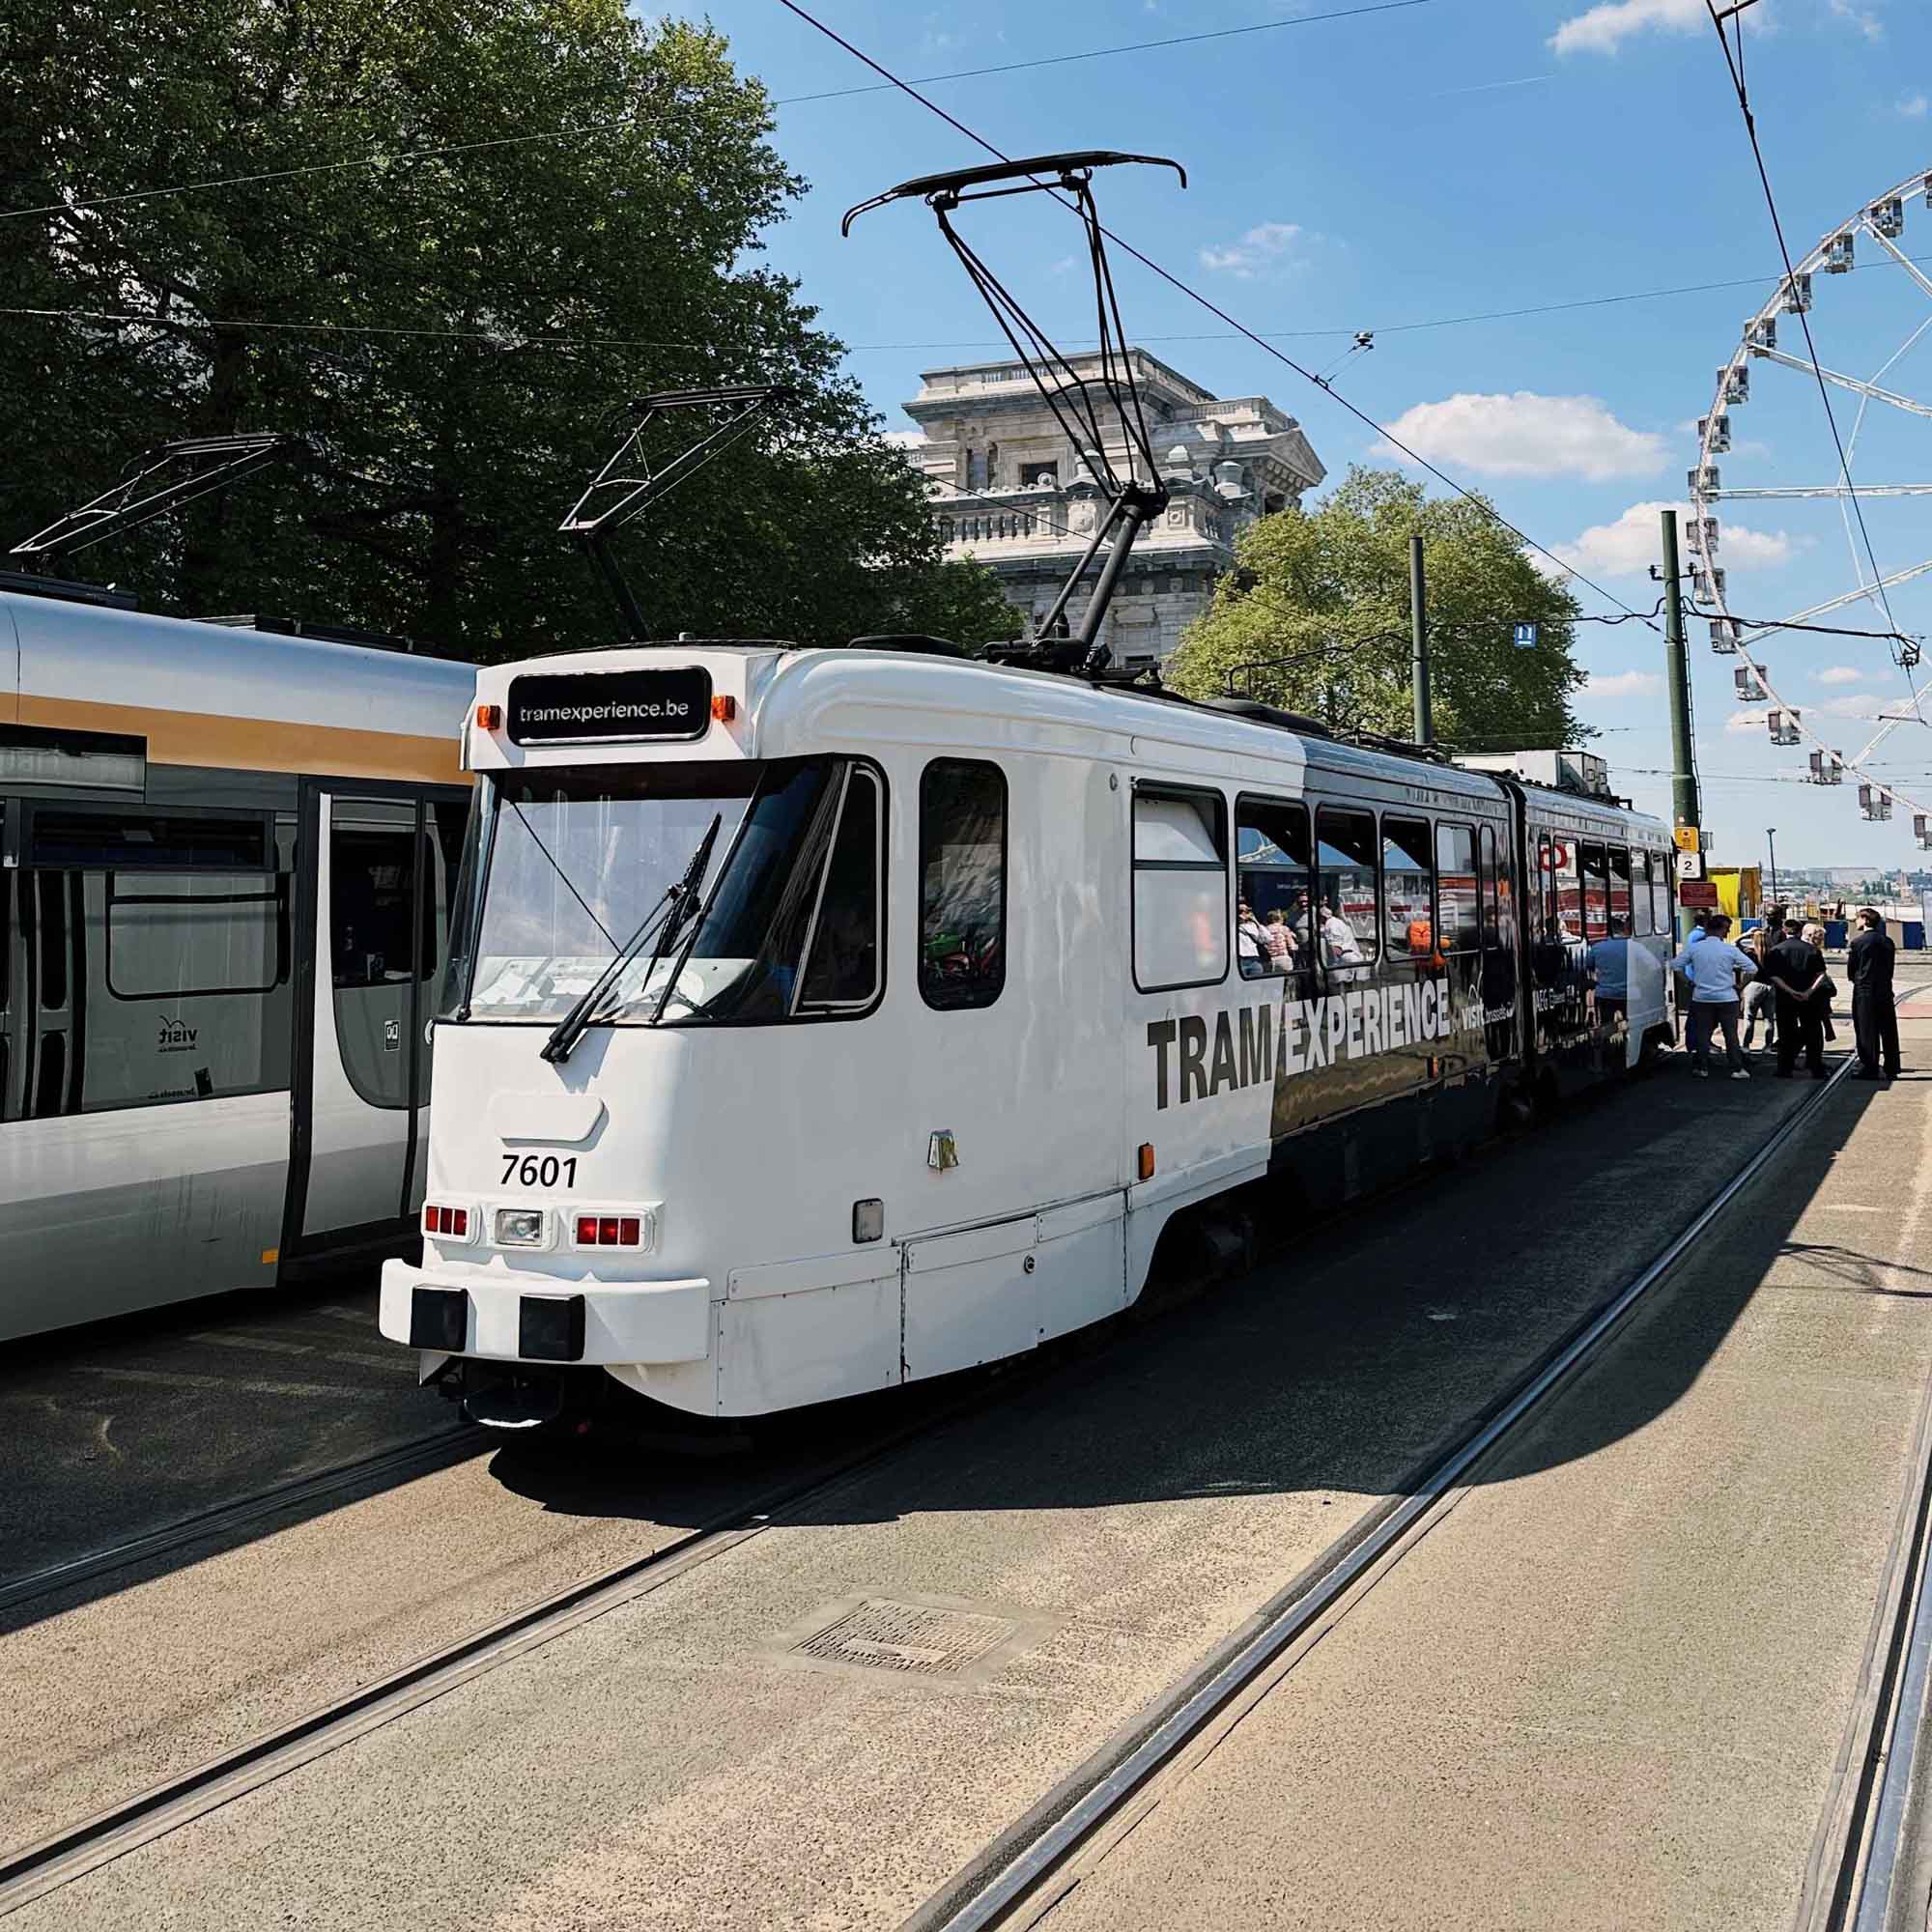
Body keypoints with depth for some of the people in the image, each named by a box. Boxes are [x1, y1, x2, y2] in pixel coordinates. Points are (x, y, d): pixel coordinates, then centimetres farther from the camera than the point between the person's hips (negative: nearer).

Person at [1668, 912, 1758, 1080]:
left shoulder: (1694, 948, -4)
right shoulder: (1730, 950, -7)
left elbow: (1675, 965, -1)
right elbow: (1752, 968, -7)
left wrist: (1689, 982, 7)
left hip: (1702, 997, 1)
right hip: (1726, 997, -1)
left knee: (1702, 1033, 9)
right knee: (1731, 1034, 5)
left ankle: (1702, 1068, 12)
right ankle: (1737, 1069, 7)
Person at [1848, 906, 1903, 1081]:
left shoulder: (1858, 942, -10)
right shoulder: (1888, 941, 5)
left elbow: (1850, 971, -3)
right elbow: (1890, 968, 9)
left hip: (1864, 993, -5)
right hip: (1885, 991, 5)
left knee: (1867, 1032, 1)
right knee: (1888, 1031, 10)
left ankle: (1869, 1069, 1)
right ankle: (1891, 1069, 16)